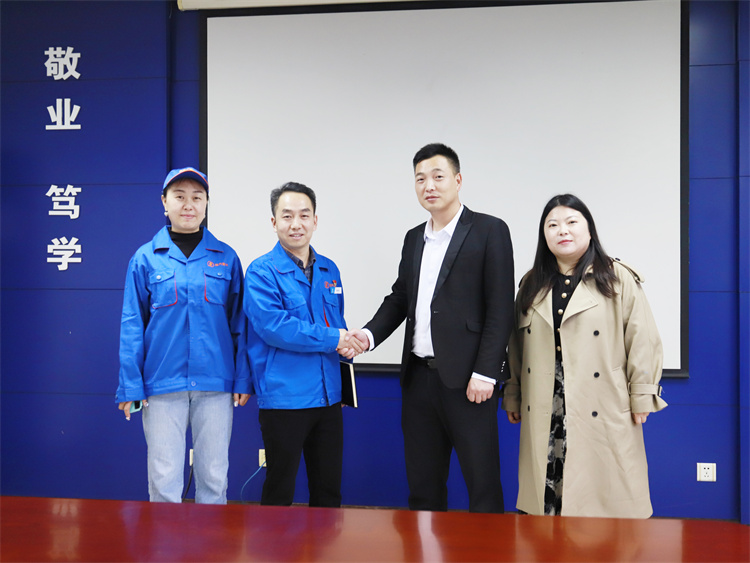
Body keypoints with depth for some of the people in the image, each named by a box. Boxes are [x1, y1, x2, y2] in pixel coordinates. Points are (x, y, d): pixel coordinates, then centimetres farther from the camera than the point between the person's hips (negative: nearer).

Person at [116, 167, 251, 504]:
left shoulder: (225, 258, 5)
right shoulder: (146, 258, 1)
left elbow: (239, 323, 6)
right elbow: (132, 326, 2)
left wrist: (243, 379, 1)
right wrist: (130, 386, -3)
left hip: (216, 384, 1)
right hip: (163, 384, -1)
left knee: (214, 476, 10)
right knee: (163, 479, 5)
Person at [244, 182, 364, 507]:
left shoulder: (329, 270, 12)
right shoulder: (262, 272, -8)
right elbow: (274, 327, -20)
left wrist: (348, 343, -2)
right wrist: (333, 339, -16)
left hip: (328, 396, 6)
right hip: (283, 398, -6)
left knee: (329, 491, 15)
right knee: (279, 492, 7)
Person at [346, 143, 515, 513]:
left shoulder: (489, 231, -3)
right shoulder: (414, 239, 16)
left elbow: (500, 308, -9)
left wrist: (484, 374, -15)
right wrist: (369, 334, -1)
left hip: (467, 380, -6)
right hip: (419, 376, 6)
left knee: (482, 482, 1)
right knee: (422, 483, 13)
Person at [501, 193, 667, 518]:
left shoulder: (618, 280, -1)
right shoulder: (532, 285, 12)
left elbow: (642, 341, -3)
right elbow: (517, 345, 14)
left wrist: (641, 398, -4)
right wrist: (513, 397, 13)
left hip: (602, 414, -3)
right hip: (545, 417, 4)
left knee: (605, 498, 0)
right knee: (546, 493, 6)